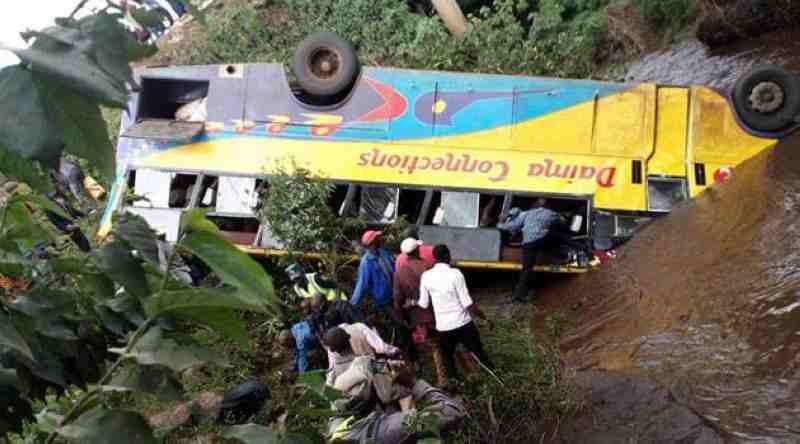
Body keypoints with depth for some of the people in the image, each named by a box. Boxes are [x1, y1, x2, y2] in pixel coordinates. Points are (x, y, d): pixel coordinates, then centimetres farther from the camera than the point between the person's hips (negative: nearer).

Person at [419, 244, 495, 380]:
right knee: (479, 352, 17)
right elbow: (467, 304, -17)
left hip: (443, 327, 2)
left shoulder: (426, 276, -6)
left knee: (448, 357, 22)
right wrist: (485, 318, -5)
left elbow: (423, 304, 3)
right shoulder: (455, 274, -16)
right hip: (463, 324, -2)